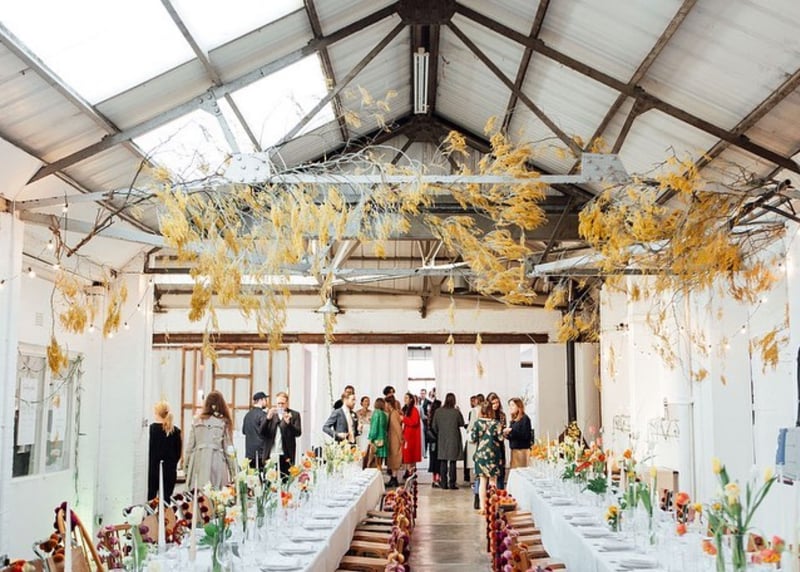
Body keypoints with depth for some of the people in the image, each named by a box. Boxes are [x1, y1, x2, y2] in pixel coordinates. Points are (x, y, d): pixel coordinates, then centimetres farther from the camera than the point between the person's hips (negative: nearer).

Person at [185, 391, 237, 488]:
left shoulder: (197, 421, 6)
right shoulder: (224, 423, -1)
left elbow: (190, 446, 9)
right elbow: (228, 449, 2)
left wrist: (187, 466, 18)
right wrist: (233, 471, 9)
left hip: (198, 462, 3)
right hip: (217, 462, -3)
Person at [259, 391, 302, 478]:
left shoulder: (294, 415, 6)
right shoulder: (270, 413, 12)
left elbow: (298, 433, -4)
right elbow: (261, 432, 4)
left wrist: (288, 422, -21)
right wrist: (268, 418, -13)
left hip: (285, 456, -2)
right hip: (270, 455, 2)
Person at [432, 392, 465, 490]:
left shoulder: (438, 412, -3)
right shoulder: (456, 412, -11)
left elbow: (434, 426, 2)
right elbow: (462, 423, 3)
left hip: (442, 440, 2)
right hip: (453, 440, -2)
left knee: (443, 462, 8)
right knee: (452, 462, 3)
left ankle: (443, 483, 8)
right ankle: (452, 483, 2)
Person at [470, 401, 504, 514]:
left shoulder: (477, 423, -5)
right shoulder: (496, 423, -8)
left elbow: (472, 438, -5)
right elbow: (501, 438, -10)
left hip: (480, 454, 1)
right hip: (493, 454, -1)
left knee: (482, 481, 7)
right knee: (493, 481, 7)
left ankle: (483, 507, 6)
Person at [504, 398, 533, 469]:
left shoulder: (525, 419, -7)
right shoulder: (513, 420, 12)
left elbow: (525, 435, -16)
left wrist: (511, 431, -17)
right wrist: (507, 435, 1)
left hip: (522, 450, -7)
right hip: (514, 450, 7)